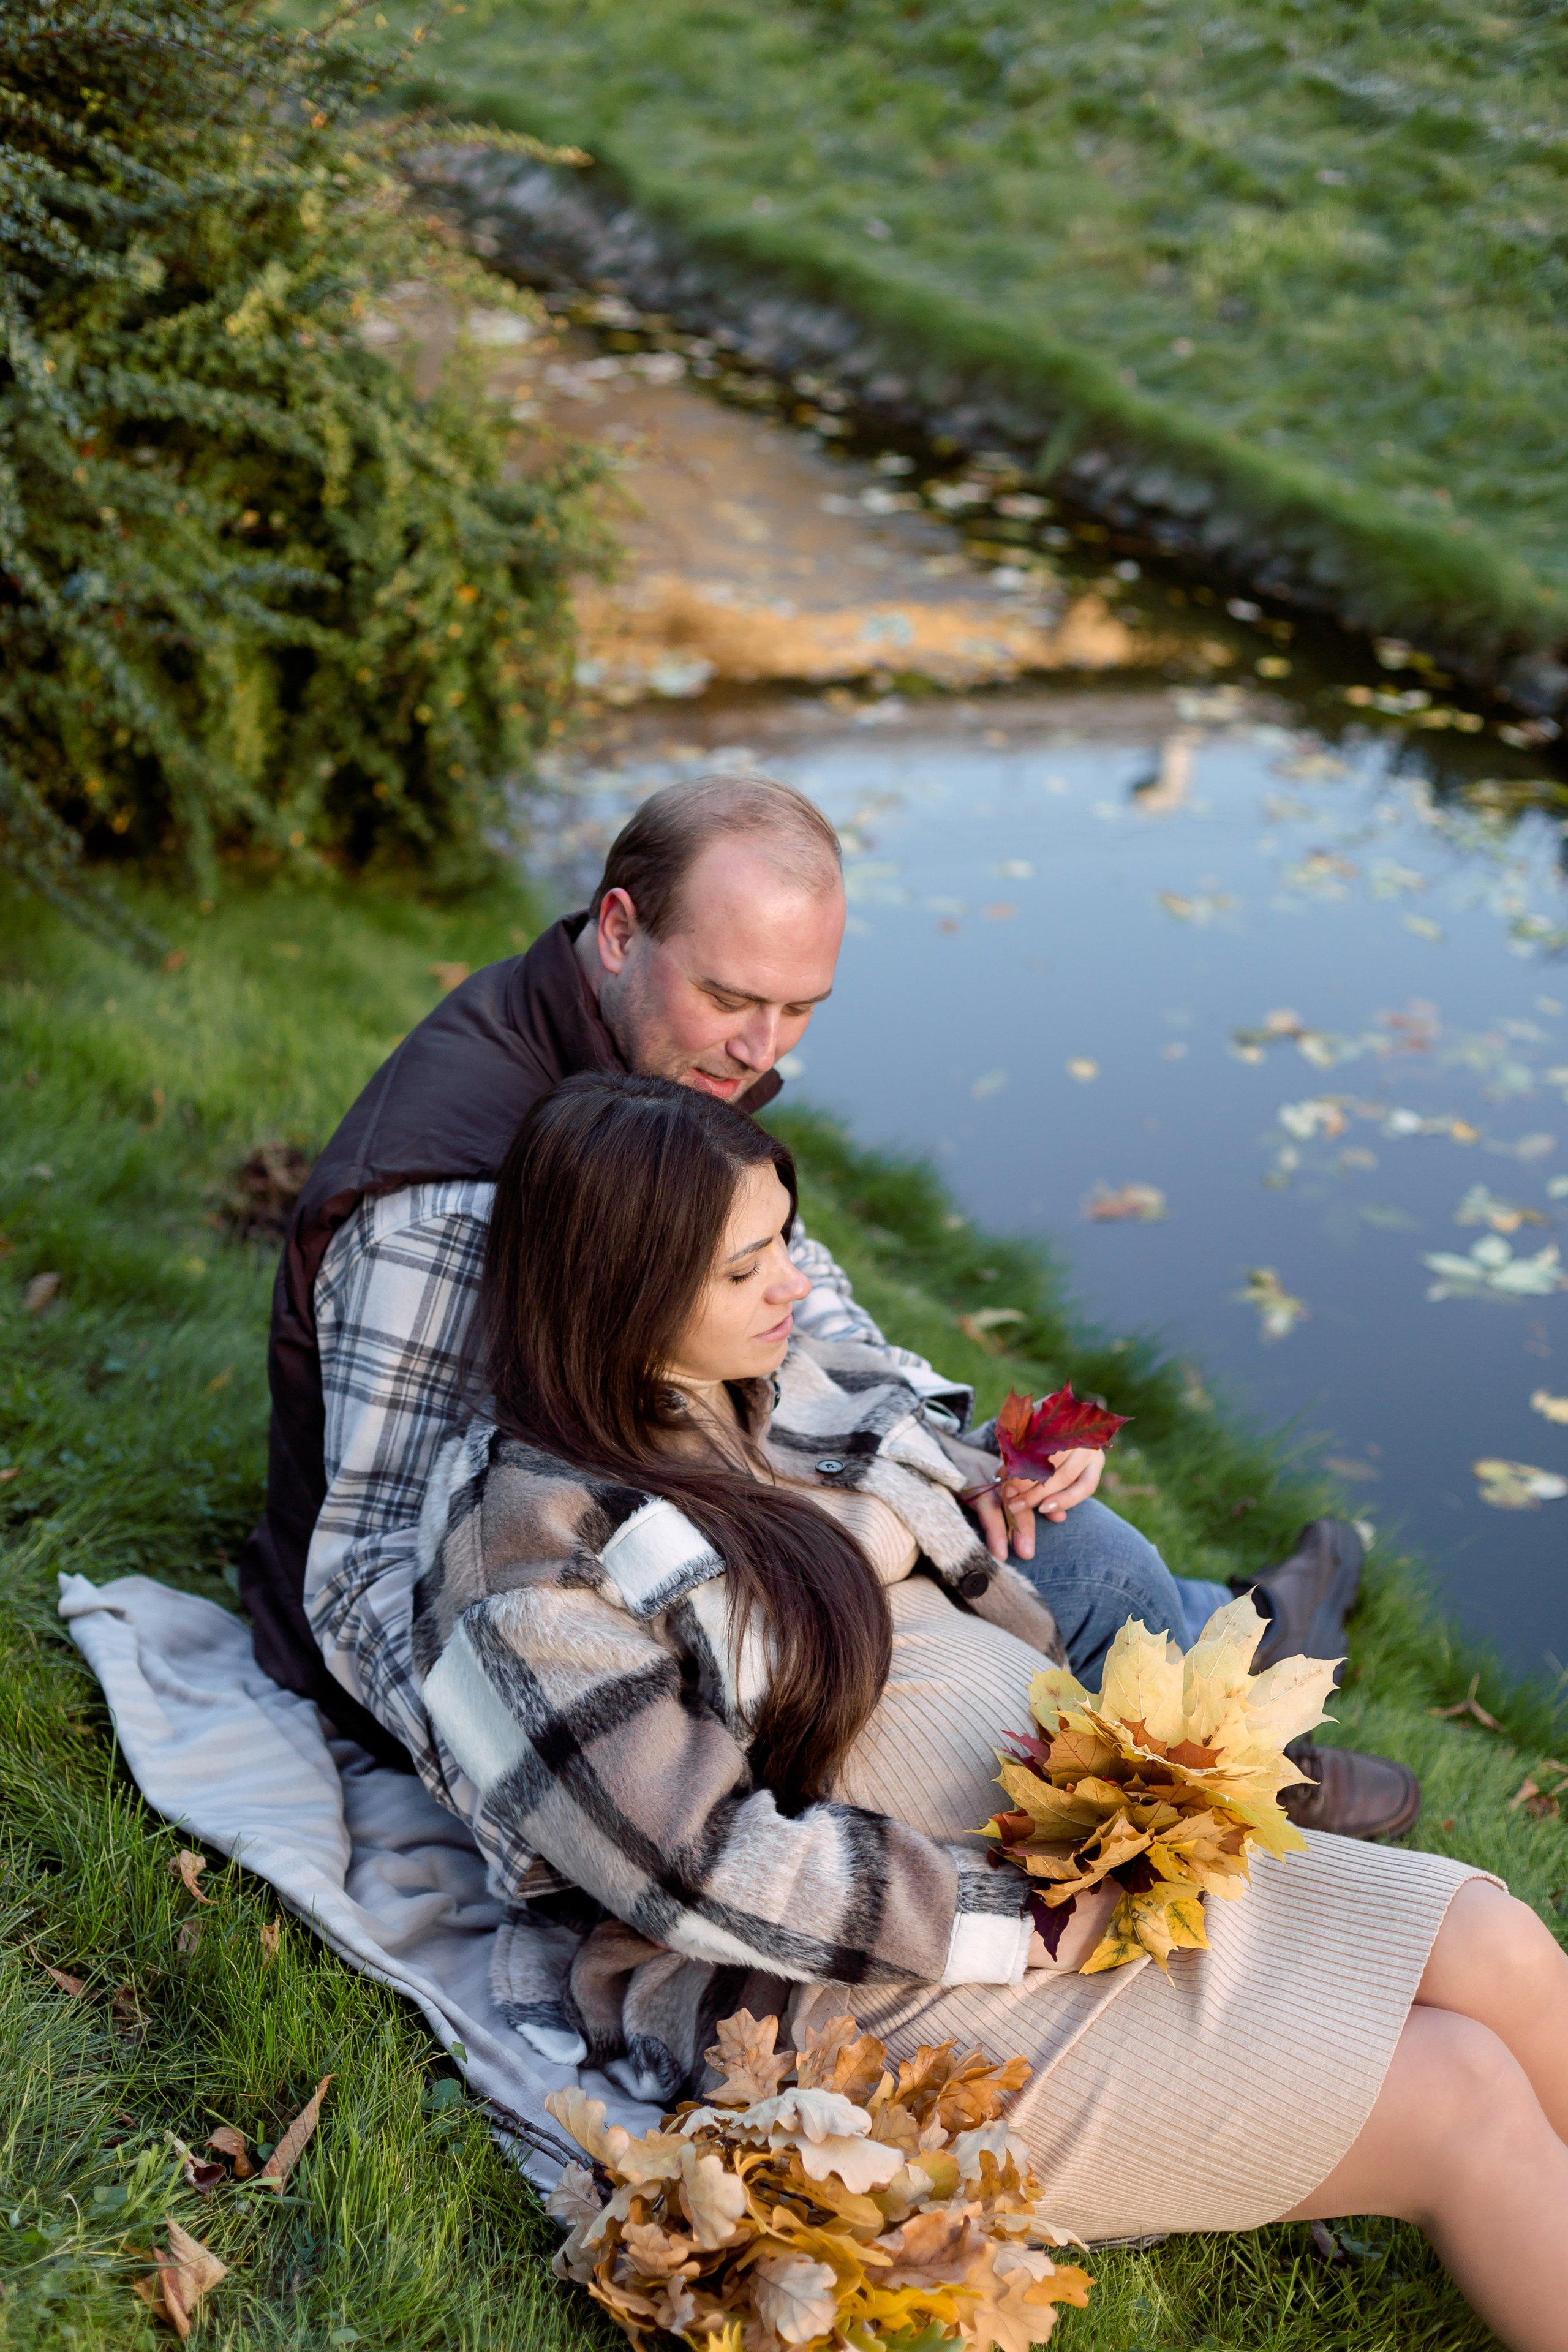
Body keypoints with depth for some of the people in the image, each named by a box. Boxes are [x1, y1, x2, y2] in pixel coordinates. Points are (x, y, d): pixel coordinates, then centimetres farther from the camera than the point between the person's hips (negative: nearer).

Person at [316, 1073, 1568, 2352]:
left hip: (1093, 1851, 8)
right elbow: (709, 1863, -20)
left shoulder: (803, 1394, 7)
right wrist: (1027, 1925, -20)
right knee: (1463, 2101, -11)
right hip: (890, 1985, -8)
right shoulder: (535, 1552, -16)